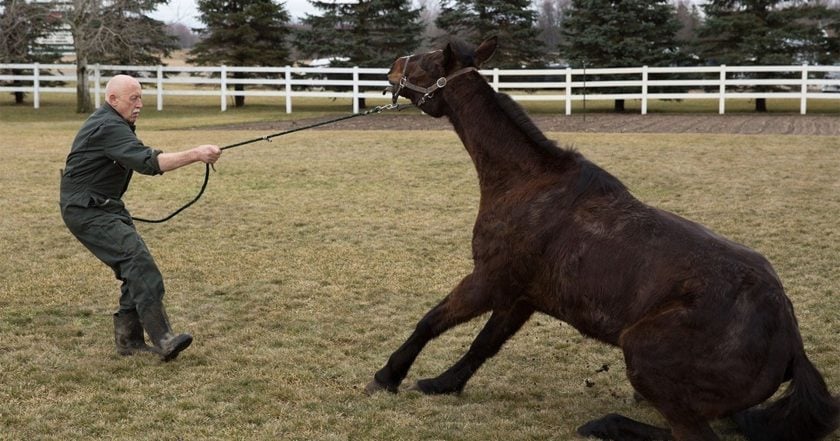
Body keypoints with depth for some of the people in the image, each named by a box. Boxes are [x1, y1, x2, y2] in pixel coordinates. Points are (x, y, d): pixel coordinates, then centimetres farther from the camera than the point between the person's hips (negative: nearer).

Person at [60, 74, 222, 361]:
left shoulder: (111, 124, 14)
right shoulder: (108, 128, -20)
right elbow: (148, 162, -34)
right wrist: (196, 154, -40)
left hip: (104, 206, 11)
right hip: (87, 211, -11)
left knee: (135, 268, 5)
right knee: (137, 260, -23)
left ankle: (128, 338, 10)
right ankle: (163, 340, -29)